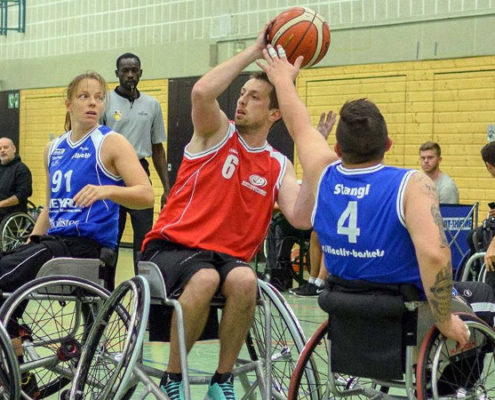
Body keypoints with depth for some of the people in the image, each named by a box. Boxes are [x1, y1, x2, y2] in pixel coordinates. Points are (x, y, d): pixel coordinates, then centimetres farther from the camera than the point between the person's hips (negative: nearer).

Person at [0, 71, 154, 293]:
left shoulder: (111, 142, -3)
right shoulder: (53, 149, 17)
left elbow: (146, 195, -15)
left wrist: (106, 190, -31)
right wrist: (29, 245, 15)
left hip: (87, 244, -7)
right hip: (56, 240, 7)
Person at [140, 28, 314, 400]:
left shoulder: (278, 167, 9)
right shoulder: (218, 133, 2)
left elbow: (301, 218, -8)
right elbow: (202, 92, -21)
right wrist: (256, 50, -17)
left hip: (229, 255, 3)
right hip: (172, 246, -2)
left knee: (244, 280, -33)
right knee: (204, 279, -36)